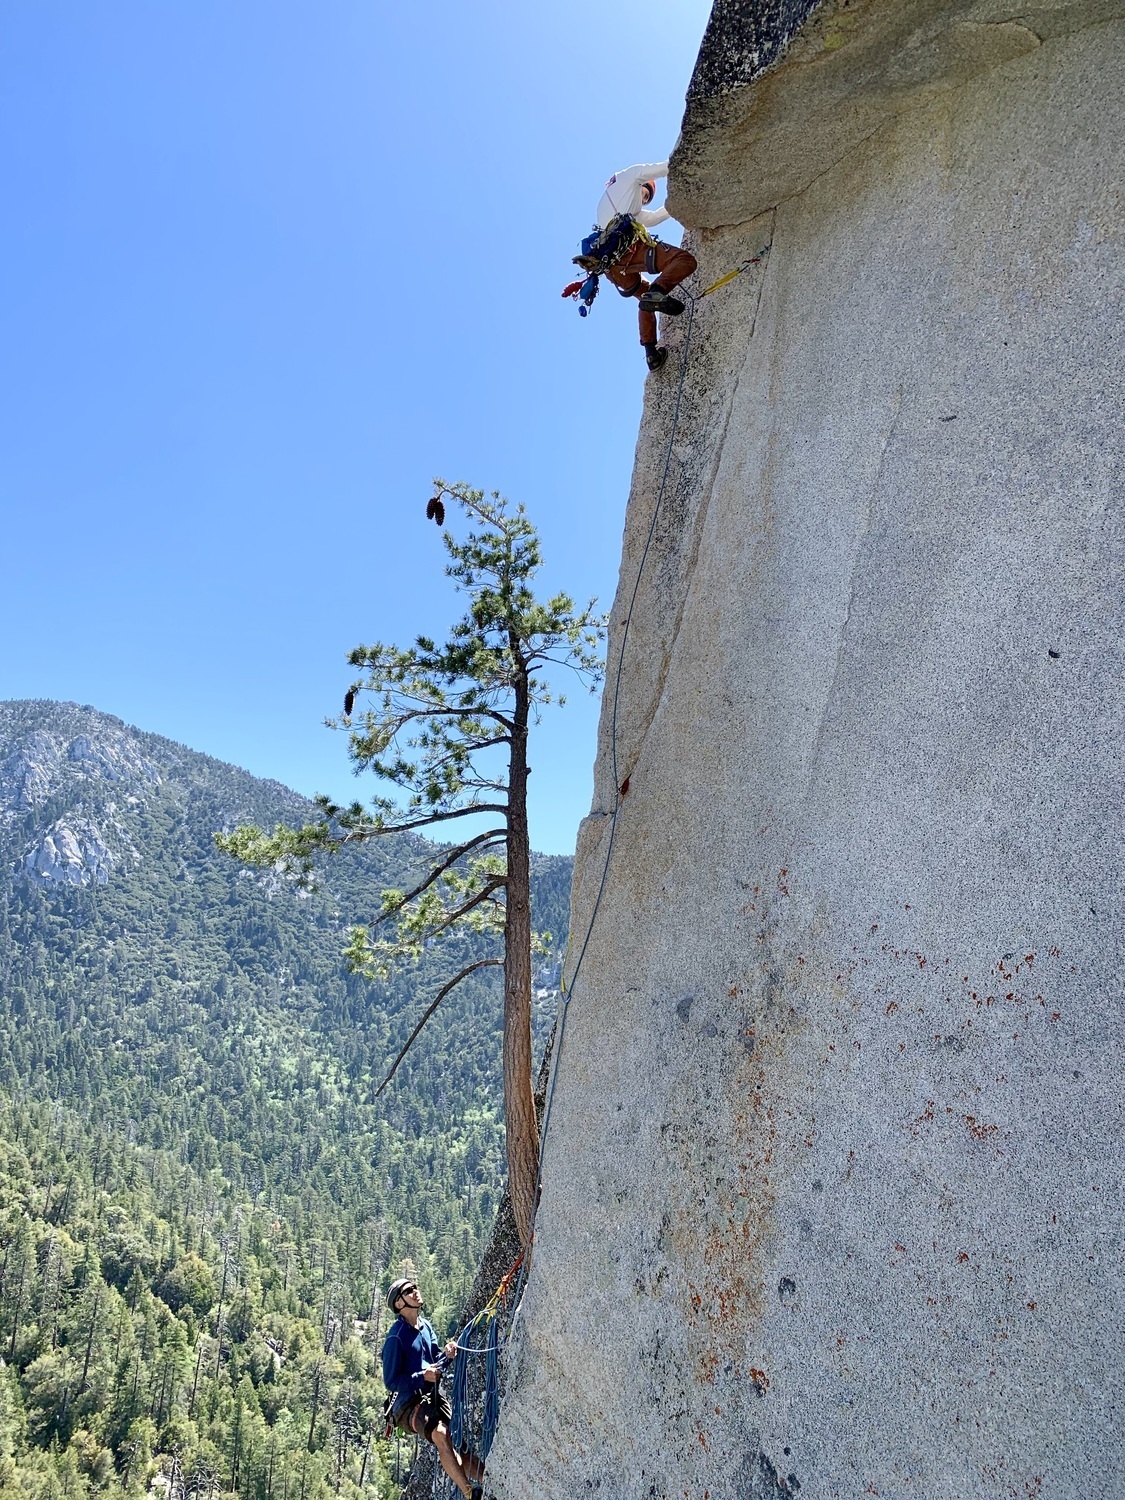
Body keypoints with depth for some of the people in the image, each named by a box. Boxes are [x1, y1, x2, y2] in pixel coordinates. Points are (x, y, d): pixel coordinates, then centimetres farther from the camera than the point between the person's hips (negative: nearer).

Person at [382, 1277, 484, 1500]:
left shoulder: (426, 1326, 11)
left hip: (435, 1396, 8)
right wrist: (422, 1377, -23)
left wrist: (446, 1355, -5)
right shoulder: (395, 1337, -12)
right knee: (441, 1435, -31)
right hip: (409, 1401, -7)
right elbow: (391, 1382, -11)